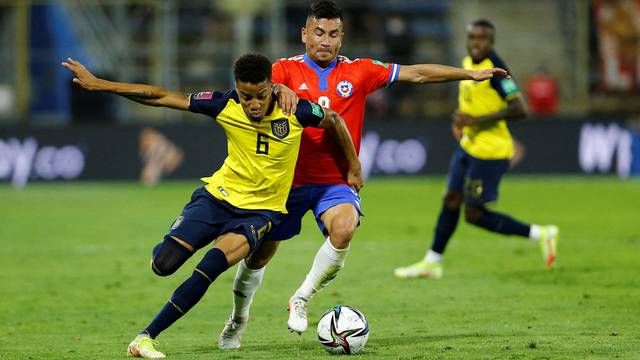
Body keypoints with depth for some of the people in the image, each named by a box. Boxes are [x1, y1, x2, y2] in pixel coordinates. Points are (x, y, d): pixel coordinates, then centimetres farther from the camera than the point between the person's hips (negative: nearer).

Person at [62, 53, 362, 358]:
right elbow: (160, 97, -9)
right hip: (218, 196, 2)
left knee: (211, 267, -27)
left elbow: (334, 120, 6)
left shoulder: (295, 112, -16)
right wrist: (97, 84, -11)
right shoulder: (225, 106, -12)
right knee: (163, 265, -16)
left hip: (260, 210, -1)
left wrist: (354, 169, 14)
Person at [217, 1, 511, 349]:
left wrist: (470, 73, 5)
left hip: (335, 182, 0)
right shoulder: (286, 69, -3)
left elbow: (416, 73, 5)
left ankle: (301, 299, -10)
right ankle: (238, 319, 38)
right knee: (258, 256, 9)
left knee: (344, 229, -31)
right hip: (288, 180, 0)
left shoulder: (359, 72, 2)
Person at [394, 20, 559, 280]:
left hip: (489, 152, -8)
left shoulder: (495, 68, -20)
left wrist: (476, 119, -27)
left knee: (474, 215, -4)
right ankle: (432, 263, 25)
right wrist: (460, 119, 7)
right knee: (451, 200, 14)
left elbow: (519, 109, -26)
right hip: (468, 146, 8)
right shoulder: (468, 63, 6)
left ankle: (541, 234, 4)